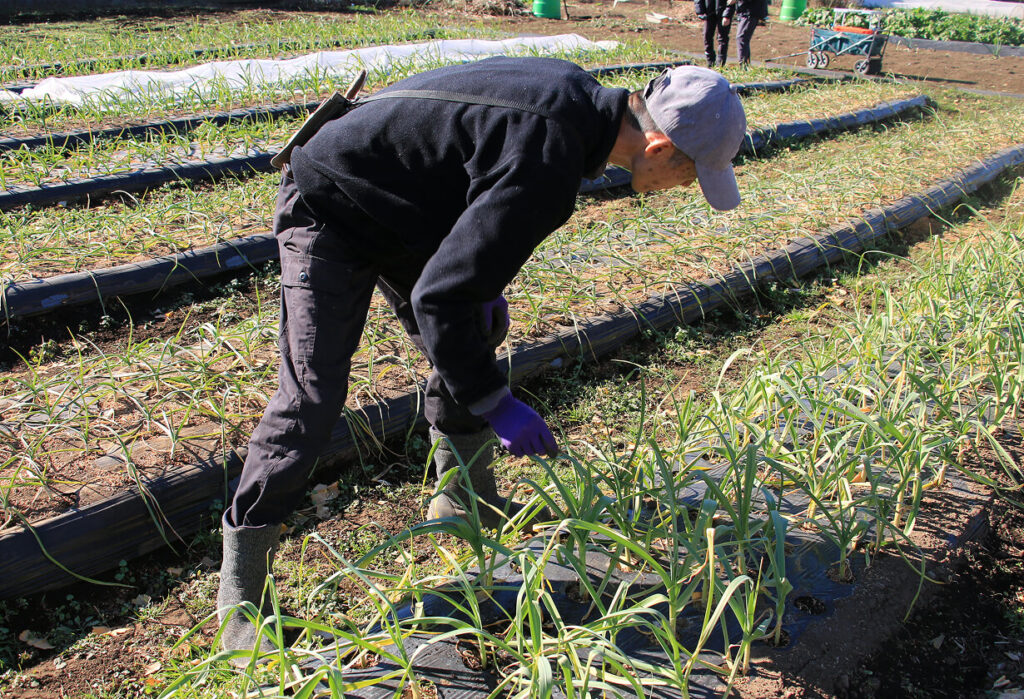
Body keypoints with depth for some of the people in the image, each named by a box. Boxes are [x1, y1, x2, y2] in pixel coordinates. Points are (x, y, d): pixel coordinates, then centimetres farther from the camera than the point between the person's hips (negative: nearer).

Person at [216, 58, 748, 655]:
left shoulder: (579, 93, -4)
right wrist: (495, 403, -22)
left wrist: (482, 278, 8)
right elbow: (438, 298, -32)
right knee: (311, 399, -14)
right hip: (330, 218, -10)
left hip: (400, 206, 10)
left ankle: (464, 499, 31)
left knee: (476, 336, 14)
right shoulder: (547, 170, -34)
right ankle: (240, 589, 0)